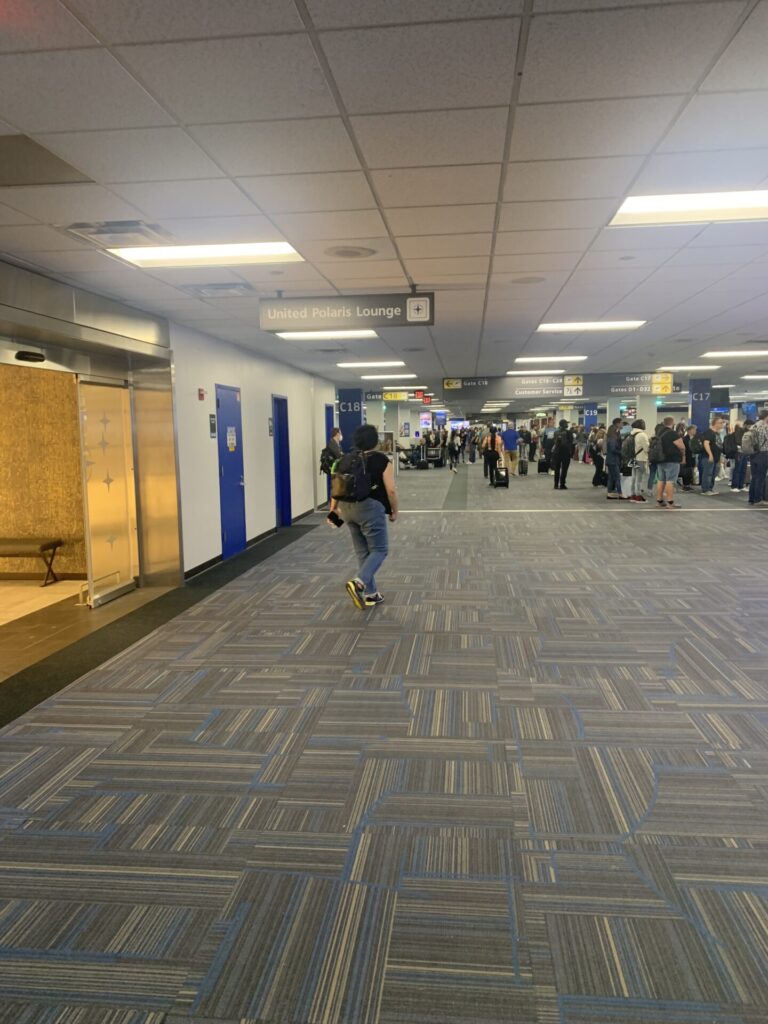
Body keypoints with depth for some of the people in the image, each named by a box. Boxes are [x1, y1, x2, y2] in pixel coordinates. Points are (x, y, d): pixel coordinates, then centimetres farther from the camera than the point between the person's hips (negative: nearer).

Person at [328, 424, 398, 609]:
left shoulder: (346, 459, 8)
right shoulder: (381, 460, -6)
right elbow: (391, 490, -9)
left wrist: (333, 510, 16)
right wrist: (394, 511, 3)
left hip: (347, 509, 6)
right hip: (370, 508, -6)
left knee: (362, 551, 13)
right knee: (379, 549, 2)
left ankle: (370, 594, 17)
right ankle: (358, 582, -19)